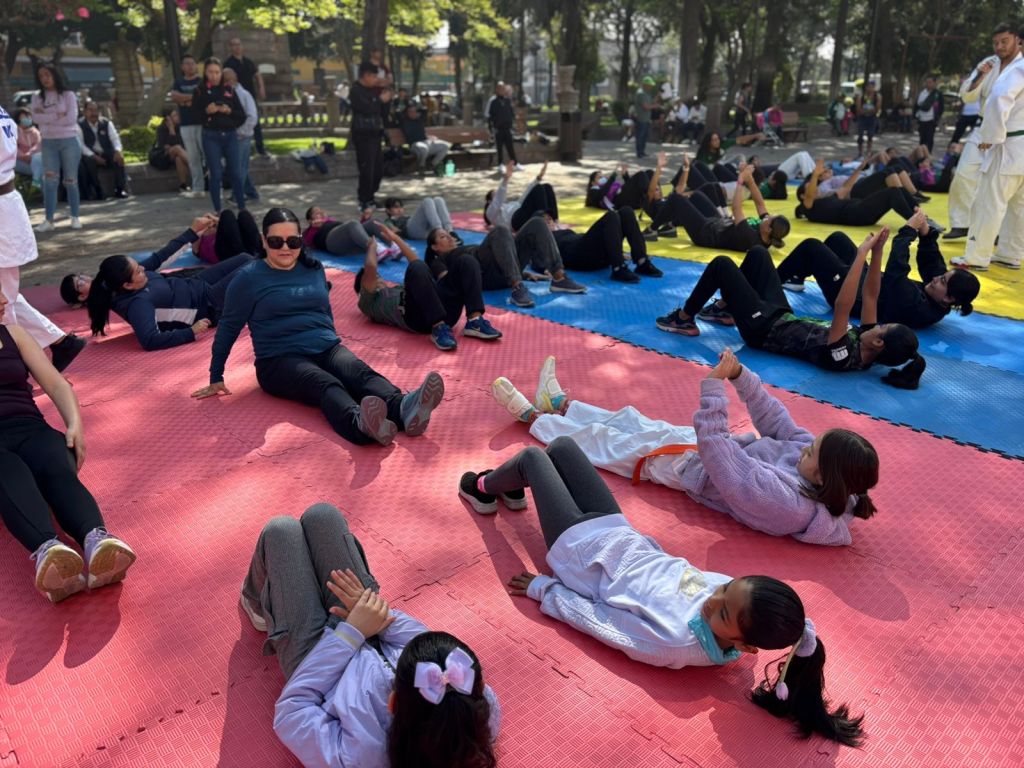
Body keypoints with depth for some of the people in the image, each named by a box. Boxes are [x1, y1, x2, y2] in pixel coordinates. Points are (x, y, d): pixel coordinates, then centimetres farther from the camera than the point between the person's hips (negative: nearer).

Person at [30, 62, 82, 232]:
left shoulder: (68, 95, 0)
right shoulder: (37, 97, 9)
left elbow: (71, 119, -12)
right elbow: (36, 118, -5)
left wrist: (46, 117, -6)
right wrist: (57, 116, -15)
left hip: (69, 141, -2)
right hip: (48, 143, 2)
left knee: (70, 181, 2)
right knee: (49, 180, -6)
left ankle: (75, 217, 12)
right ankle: (49, 220, -8)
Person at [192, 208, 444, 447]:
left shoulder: (314, 269, 14)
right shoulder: (249, 278, 1)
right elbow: (228, 327, 8)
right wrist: (216, 378, 12)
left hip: (326, 348, 4)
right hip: (280, 360, -4)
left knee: (361, 373, -30)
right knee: (326, 384, -37)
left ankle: (404, 409, -60)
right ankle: (360, 423, -68)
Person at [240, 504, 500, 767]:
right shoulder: (483, 709, -33)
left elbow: (290, 712, -26)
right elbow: (429, 644, -15)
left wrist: (351, 632, -26)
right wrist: (381, 615, -21)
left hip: (314, 656, -3)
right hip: (375, 638, 3)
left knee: (281, 530, 7)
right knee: (322, 514, 8)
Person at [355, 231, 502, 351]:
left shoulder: (399, 289, 46)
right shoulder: (368, 302, 25)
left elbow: (415, 259, 46)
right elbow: (370, 267, 9)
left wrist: (395, 237, 47)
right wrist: (372, 247, 27)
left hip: (443, 311, 7)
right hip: (416, 314, -6)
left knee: (466, 261, -10)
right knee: (417, 267, -32)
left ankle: (475, 322, -26)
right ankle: (439, 328, -37)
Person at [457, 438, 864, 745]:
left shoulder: (675, 644, -38)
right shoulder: (733, 595, -21)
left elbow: (593, 615, -26)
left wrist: (541, 587, -15)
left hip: (580, 545, -6)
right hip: (618, 532, 6)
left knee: (531, 455, 8)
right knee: (560, 445, 17)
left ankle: (484, 489, 44)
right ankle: (510, 490, 50)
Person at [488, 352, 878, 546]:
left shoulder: (783, 502, -40)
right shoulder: (815, 453, -19)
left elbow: (713, 444, -39)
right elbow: (773, 419, -8)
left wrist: (715, 382, -35)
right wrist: (740, 375, -19)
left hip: (687, 463, -7)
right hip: (703, 446, 7)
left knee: (601, 437, 10)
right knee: (629, 418, 21)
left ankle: (531, 415, 35)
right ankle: (557, 404, 46)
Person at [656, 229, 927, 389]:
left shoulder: (843, 357, -34)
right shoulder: (864, 346, -11)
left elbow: (842, 306, -47)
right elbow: (870, 295, -7)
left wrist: (862, 254, -47)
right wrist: (877, 252, -18)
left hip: (763, 328, -8)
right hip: (784, 317, 9)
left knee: (721, 263, -8)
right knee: (757, 252, 15)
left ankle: (683, 319, 11)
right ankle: (724, 308, 31)